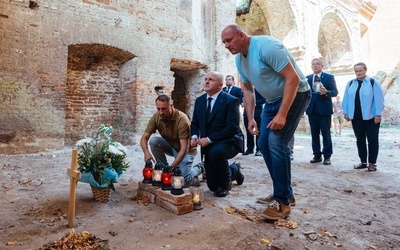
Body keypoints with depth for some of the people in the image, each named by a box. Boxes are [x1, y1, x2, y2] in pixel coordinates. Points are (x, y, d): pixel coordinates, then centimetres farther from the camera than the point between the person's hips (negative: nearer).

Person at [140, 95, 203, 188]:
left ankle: (198, 168, 13)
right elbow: (144, 137, -14)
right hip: (170, 146, 5)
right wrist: (146, 153, -34)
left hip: (186, 151, -5)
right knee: (153, 141, -24)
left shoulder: (182, 120, -31)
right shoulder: (156, 117, -16)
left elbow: (184, 149, -33)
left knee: (182, 182, -19)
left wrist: (171, 167, -41)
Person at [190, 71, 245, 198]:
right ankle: (234, 170, 38)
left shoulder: (231, 101, -13)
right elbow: (195, 123, 13)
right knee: (212, 186, 7)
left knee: (215, 152, -40)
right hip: (209, 145, 6)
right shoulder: (199, 100, 6)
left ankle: (225, 184, -10)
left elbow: (232, 127, -21)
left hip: (229, 142, -5)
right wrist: (194, 136, -9)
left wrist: (209, 139, -24)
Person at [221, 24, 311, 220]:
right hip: (272, 100, 9)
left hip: (294, 95, -9)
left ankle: (282, 202, -7)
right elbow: (248, 90, 12)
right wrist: (250, 119, 6)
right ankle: (284, 192, 19)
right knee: (264, 144, 5)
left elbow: (293, 78, -26)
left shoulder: (266, 46, -22)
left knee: (276, 143, -20)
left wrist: (282, 115, -28)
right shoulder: (239, 59, 4)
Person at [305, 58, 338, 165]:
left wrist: (326, 92, -23)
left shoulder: (329, 77, 3)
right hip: (312, 109, 3)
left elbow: (335, 92, -3)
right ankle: (317, 155, 16)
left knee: (326, 134, 1)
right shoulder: (307, 78, 12)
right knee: (314, 134, 7)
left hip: (324, 109, -3)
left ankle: (327, 156, 9)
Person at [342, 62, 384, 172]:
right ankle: (363, 162, 19)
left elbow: (379, 99, -6)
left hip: (370, 117, -4)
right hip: (356, 117, 4)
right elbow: (346, 99, 10)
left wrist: (378, 114, -11)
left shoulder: (373, 82, -2)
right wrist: (346, 112, 4)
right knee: (360, 140, 9)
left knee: (372, 140, 3)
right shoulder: (350, 84, 9)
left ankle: (372, 163, 10)